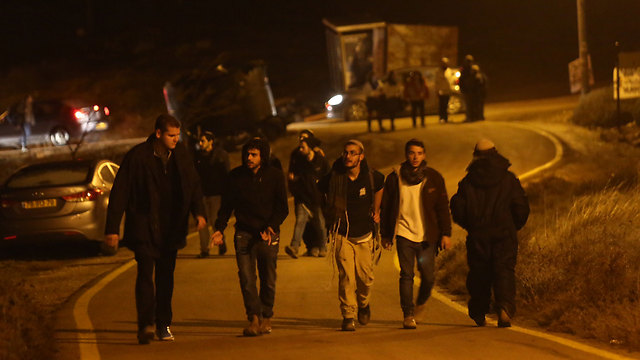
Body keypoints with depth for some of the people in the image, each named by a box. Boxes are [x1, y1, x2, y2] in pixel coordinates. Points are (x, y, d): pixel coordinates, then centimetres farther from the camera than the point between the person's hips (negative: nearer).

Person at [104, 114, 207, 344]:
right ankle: (145, 324, -23)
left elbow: (193, 184, 15)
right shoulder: (137, 157, -10)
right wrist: (112, 228, -10)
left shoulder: (181, 155, 5)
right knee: (145, 272, -16)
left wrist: (198, 211, -2)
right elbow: (119, 193, -8)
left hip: (170, 228, 5)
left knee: (166, 276, 9)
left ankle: (163, 325, 19)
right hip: (143, 227, -5)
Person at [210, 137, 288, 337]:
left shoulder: (275, 176, 1)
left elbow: (282, 208, 2)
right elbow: (226, 206, 11)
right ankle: (254, 318, -14)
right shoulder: (235, 176, 5)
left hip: (268, 233, 0)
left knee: (268, 280, 3)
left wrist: (271, 227, -15)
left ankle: (266, 317, 18)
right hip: (244, 234, 1)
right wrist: (219, 229, -3)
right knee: (246, 276, -12)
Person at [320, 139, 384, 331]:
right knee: (346, 276, -11)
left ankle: (363, 304, 32)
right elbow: (319, 189, 14)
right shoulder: (334, 178, -9)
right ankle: (348, 316, -5)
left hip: (364, 235, 1)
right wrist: (330, 216, 12)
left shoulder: (371, 177, -6)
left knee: (366, 277, 1)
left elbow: (380, 187, 19)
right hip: (342, 235, -1)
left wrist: (376, 211, 18)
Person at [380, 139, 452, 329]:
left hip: (427, 235, 1)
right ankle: (408, 314, -3)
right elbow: (386, 208, 10)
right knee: (406, 274, -8)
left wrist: (446, 234, 0)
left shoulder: (433, 178, 4)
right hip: (404, 233, 0)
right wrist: (385, 235, 10)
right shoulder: (395, 178, 3)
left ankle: (420, 302, 29)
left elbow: (443, 207, 6)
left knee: (428, 276, 0)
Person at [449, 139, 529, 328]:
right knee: (504, 272, -3)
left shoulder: (468, 181, 3)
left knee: (479, 275, 11)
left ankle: (478, 314, 15)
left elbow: (457, 209, 3)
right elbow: (521, 208, 1)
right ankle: (505, 307, -25)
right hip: (504, 235, -1)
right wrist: (513, 227, 18)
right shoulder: (509, 179, 2)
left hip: (478, 236, 1)